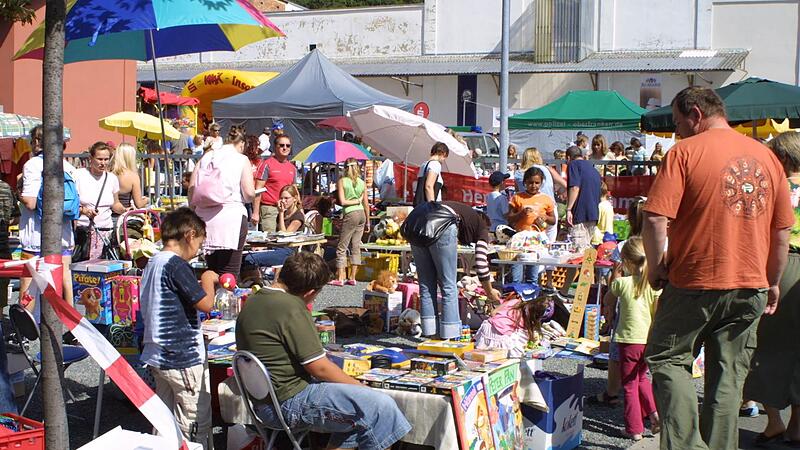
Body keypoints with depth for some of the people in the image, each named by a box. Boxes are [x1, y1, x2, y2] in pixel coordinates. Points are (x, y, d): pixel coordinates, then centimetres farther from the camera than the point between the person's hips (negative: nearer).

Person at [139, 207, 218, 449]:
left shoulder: (152, 263, 10)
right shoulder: (177, 265, -18)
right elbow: (205, 303, -20)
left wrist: (200, 283, 15)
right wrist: (208, 279, -2)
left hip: (157, 355, 9)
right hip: (184, 358, -9)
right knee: (196, 424, 1)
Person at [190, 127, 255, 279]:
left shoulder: (205, 158, 11)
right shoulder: (241, 160, 0)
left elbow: (192, 189, 7)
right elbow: (249, 194, -8)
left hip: (204, 216, 5)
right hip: (231, 217, -5)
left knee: (212, 271, 15)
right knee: (229, 274, -3)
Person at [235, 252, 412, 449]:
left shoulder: (253, 302, 9)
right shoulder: (291, 307, -19)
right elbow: (319, 368, -18)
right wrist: (362, 387, -4)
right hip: (289, 404, -10)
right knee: (381, 406, -13)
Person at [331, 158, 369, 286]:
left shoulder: (341, 181, -4)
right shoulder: (362, 183, 6)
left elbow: (342, 201, -12)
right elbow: (366, 204, 9)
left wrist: (355, 201, 3)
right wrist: (367, 222, 17)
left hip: (350, 214, -5)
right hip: (361, 214, 5)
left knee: (341, 248, 1)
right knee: (356, 246, 9)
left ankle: (340, 278, -1)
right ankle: (352, 278, 10)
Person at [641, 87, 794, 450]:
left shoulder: (685, 152, -8)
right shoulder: (766, 156, 9)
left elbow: (655, 219, -17)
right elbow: (782, 232, 12)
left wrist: (656, 267, -4)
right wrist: (772, 283, 21)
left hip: (695, 282, -5)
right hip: (751, 286, 5)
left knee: (667, 358, 9)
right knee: (728, 376, 12)